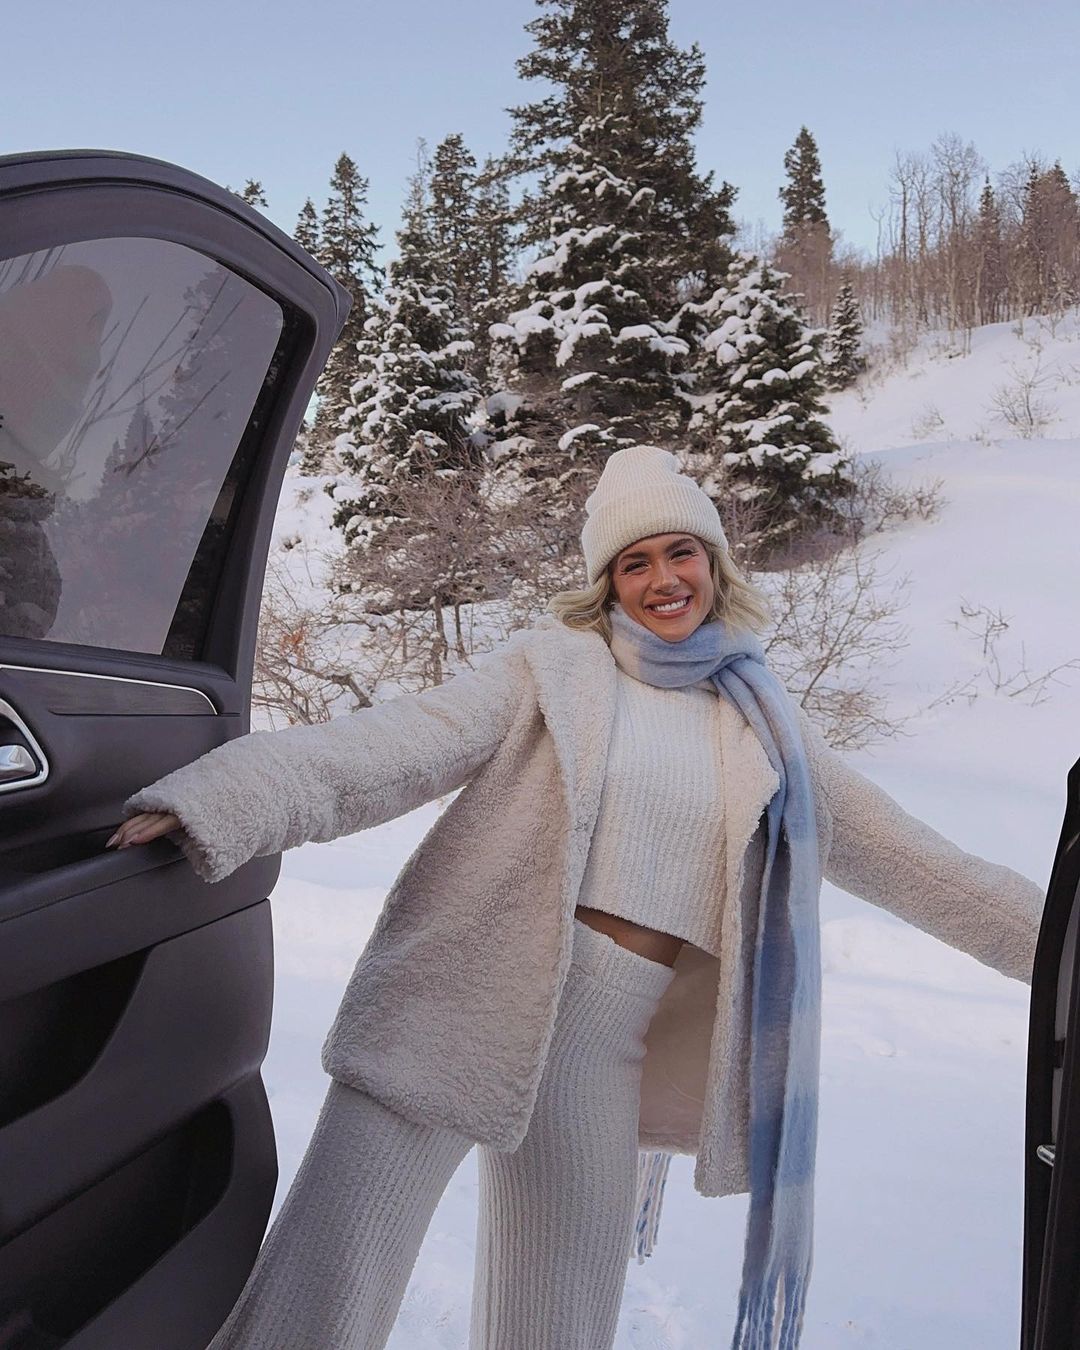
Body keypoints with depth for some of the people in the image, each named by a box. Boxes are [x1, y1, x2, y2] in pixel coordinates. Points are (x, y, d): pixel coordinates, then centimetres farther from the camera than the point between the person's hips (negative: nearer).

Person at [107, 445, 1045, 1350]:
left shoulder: (758, 717, 12)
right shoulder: (551, 665, 1)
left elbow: (893, 852, 16)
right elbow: (396, 748, -12)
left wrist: (1048, 935, 15)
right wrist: (211, 804, -26)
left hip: (607, 1047, 4)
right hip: (465, 1000, -3)